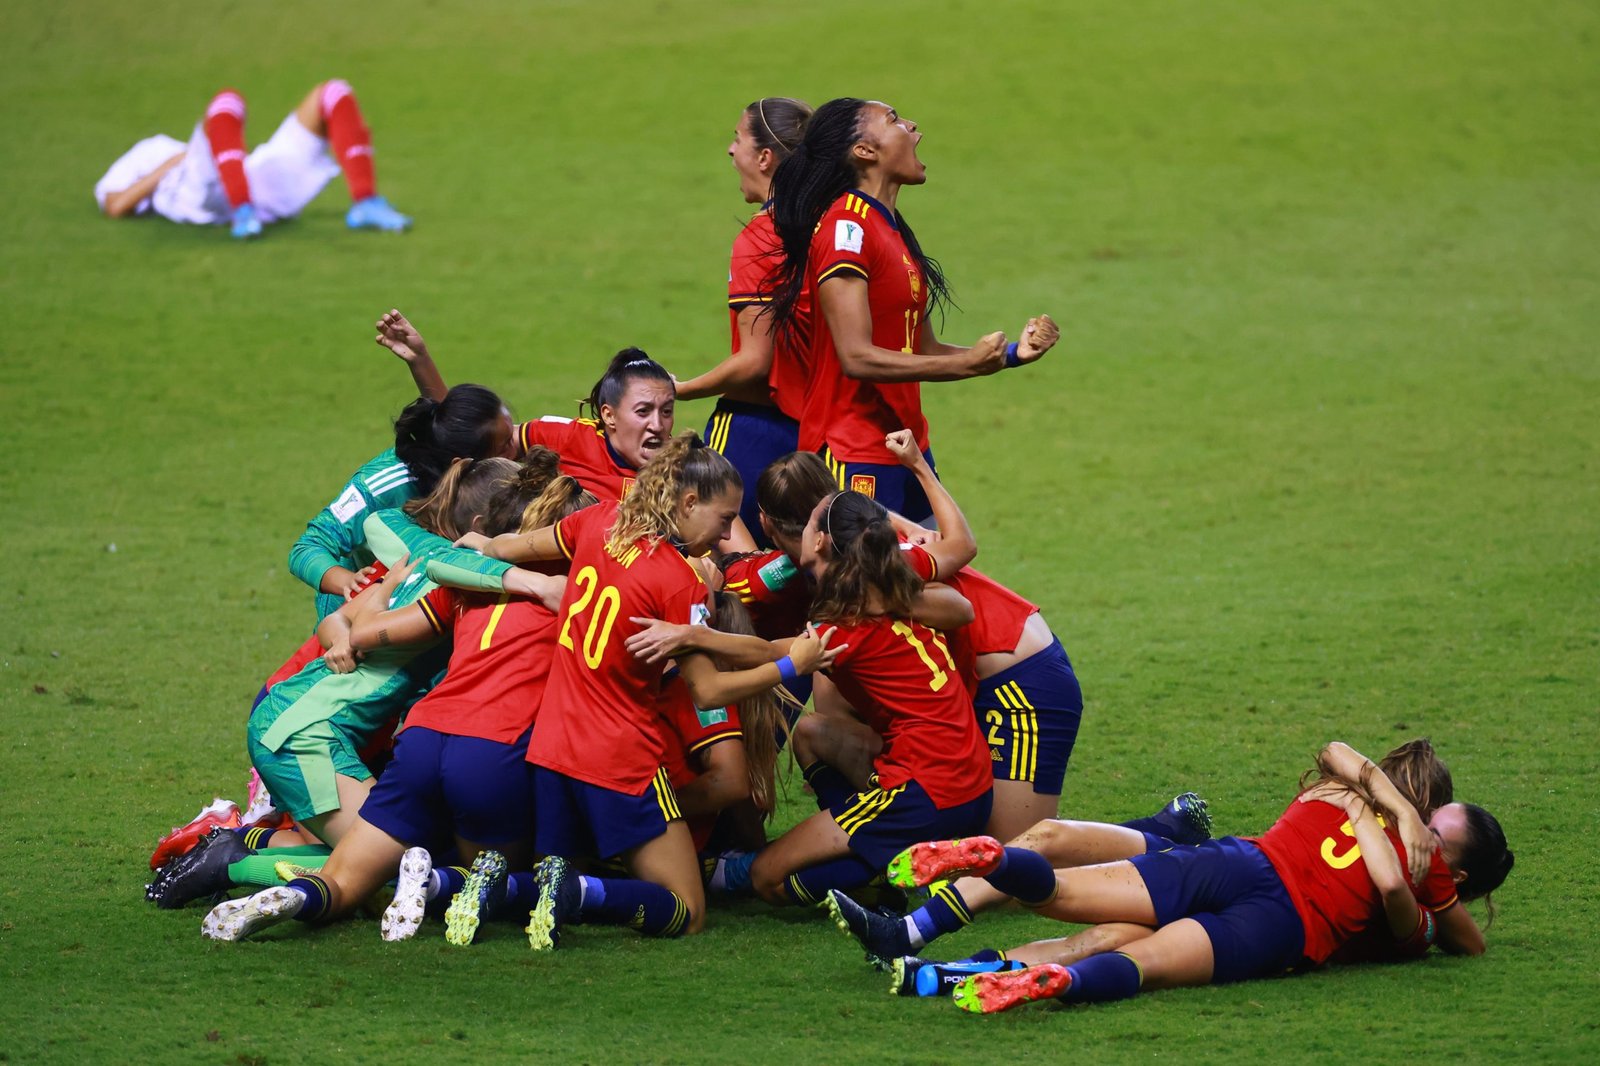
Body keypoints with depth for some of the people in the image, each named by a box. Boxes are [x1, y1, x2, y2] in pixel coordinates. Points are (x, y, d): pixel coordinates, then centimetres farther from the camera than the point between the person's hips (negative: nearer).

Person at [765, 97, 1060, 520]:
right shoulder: (846, 227, -14)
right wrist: (967, 364, -21)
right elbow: (856, 357, -22)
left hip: (908, 450, 9)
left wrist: (1011, 354, 7)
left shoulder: (891, 228, 15)